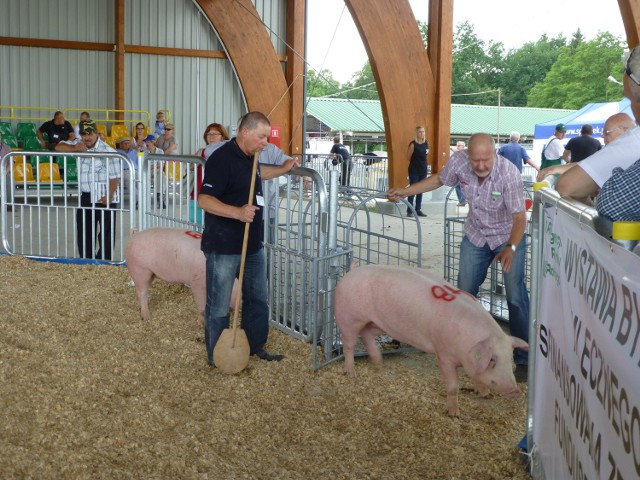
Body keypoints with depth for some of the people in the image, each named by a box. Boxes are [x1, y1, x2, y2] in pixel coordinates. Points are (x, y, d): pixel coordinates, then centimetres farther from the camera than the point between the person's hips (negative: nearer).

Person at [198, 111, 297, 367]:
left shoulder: (250, 158, 11)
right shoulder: (222, 158, -18)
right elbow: (204, 200, -25)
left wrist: (283, 169, 34)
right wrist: (238, 212, -35)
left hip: (253, 245, 9)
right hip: (224, 248, -9)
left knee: (257, 300, 18)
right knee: (219, 306, 3)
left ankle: (256, 347, 34)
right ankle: (217, 358, 16)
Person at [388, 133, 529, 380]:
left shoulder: (509, 173, -31)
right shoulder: (459, 161, -20)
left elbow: (519, 216, -27)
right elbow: (439, 179, 2)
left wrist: (511, 248, -42)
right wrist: (404, 191, -3)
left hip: (509, 235, -4)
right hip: (476, 235, 4)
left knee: (516, 296, -12)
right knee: (464, 292, 9)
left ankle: (523, 358, -1)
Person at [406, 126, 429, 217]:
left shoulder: (426, 143, 6)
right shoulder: (413, 144, -11)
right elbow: (408, 158, -6)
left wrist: (426, 164, 11)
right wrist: (415, 163, 5)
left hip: (423, 170, 6)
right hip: (414, 171, -5)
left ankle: (418, 210, 17)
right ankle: (409, 210, 2)